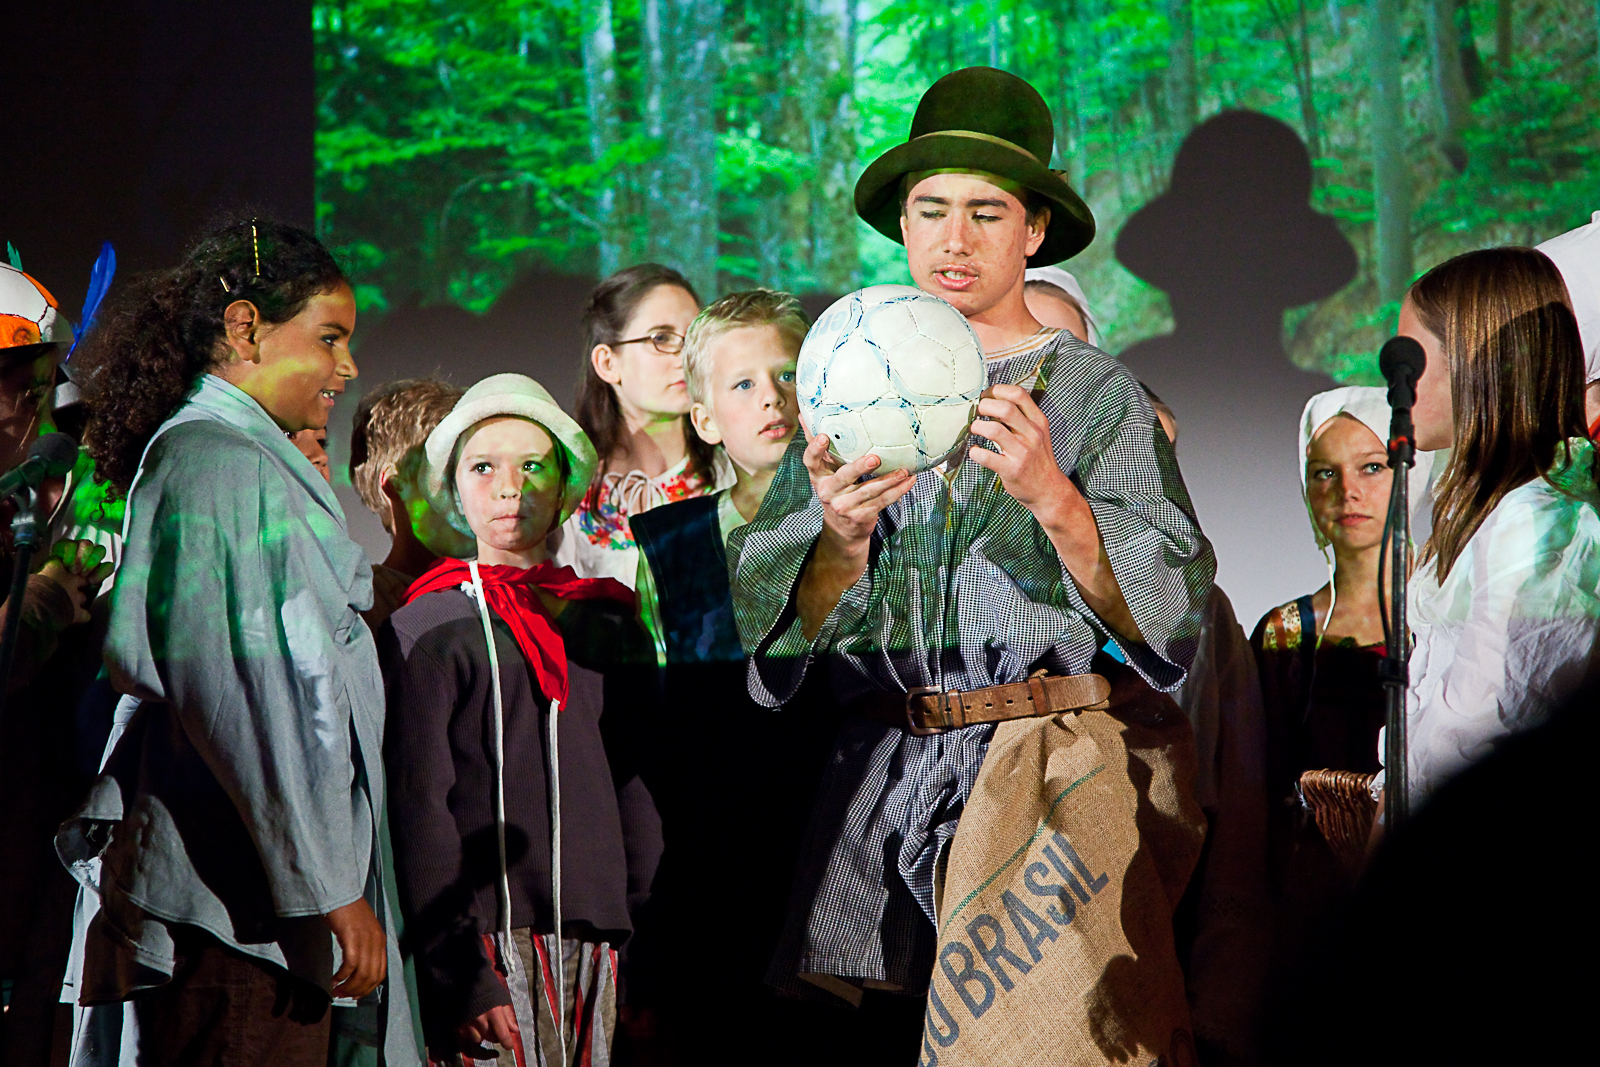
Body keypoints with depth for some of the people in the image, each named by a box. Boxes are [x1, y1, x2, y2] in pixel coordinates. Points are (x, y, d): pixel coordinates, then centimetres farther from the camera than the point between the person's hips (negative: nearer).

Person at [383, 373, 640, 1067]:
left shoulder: (608, 616, 14)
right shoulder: (427, 629, 1)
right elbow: (419, 807, -5)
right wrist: (458, 974, -14)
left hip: (595, 936, 4)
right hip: (489, 935, -4)